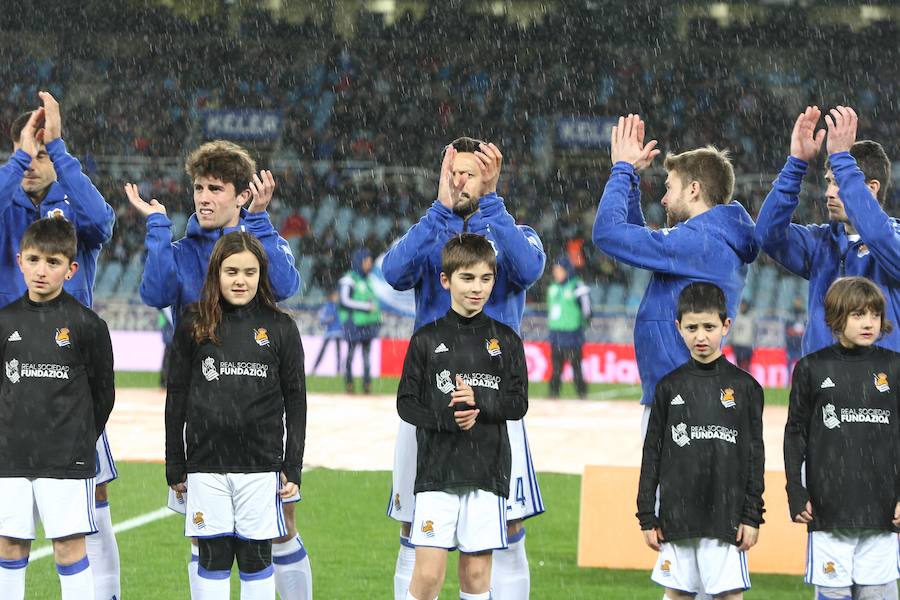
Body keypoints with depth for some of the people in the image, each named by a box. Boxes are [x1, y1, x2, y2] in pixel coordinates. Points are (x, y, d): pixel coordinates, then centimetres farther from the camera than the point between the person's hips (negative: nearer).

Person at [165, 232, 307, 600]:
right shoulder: (193, 327, 3)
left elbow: (295, 401, 5)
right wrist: (175, 466, 6)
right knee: (213, 557, 4)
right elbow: (176, 399, 7)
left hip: (261, 464, 0)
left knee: (256, 557, 4)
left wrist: (293, 468, 1)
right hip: (206, 463, 0)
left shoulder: (280, 328, 3)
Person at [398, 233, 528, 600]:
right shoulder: (427, 339, 4)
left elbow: (518, 404, 3)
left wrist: (479, 401, -16)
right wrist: (446, 419, -16)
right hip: (437, 469, -1)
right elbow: (406, 403, 3)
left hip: (488, 469, 1)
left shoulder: (505, 340, 7)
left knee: (476, 570, 4)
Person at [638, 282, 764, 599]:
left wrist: (752, 516, -2)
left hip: (726, 515, -2)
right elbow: (652, 454, 8)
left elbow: (754, 455, 3)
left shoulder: (744, 386, 2)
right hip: (677, 513, 2)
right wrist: (647, 516, 4)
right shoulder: (669, 387, 6)